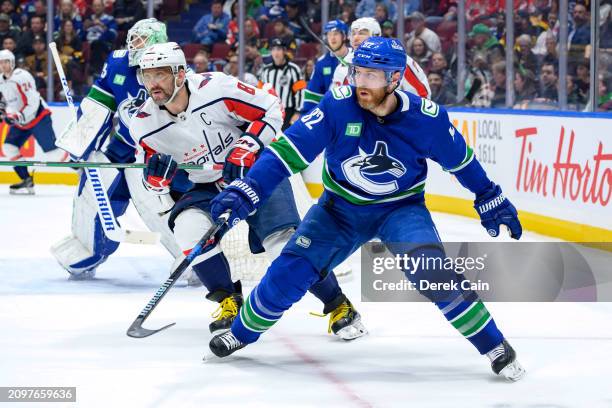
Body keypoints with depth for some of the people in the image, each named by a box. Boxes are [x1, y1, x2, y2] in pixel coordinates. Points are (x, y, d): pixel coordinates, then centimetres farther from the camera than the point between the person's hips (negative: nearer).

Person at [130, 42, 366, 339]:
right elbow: (156, 182, 3)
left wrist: (245, 150, -24)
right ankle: (230, 302, -5)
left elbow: (272, 109, -14)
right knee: (188, 227, -23)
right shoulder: (144, 125, -11)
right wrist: (157, 175, -21)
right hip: (209, 185, 4)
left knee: (282, 241, -19)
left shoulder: (216, 88, -24)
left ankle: (339, 306, -3)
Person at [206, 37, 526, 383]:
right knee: (290, 271, -10)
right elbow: (291, 149, -24)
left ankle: (496, 347, -13)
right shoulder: (339, 105, -22)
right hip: (341, 208, 2)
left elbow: (460, 159, -3)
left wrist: (490, 198, 7)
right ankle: (242, 334, 16)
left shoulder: (425, 117, -21)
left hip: (401, 208, -1)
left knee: (431, 271, -26)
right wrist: (248, 190, -34)